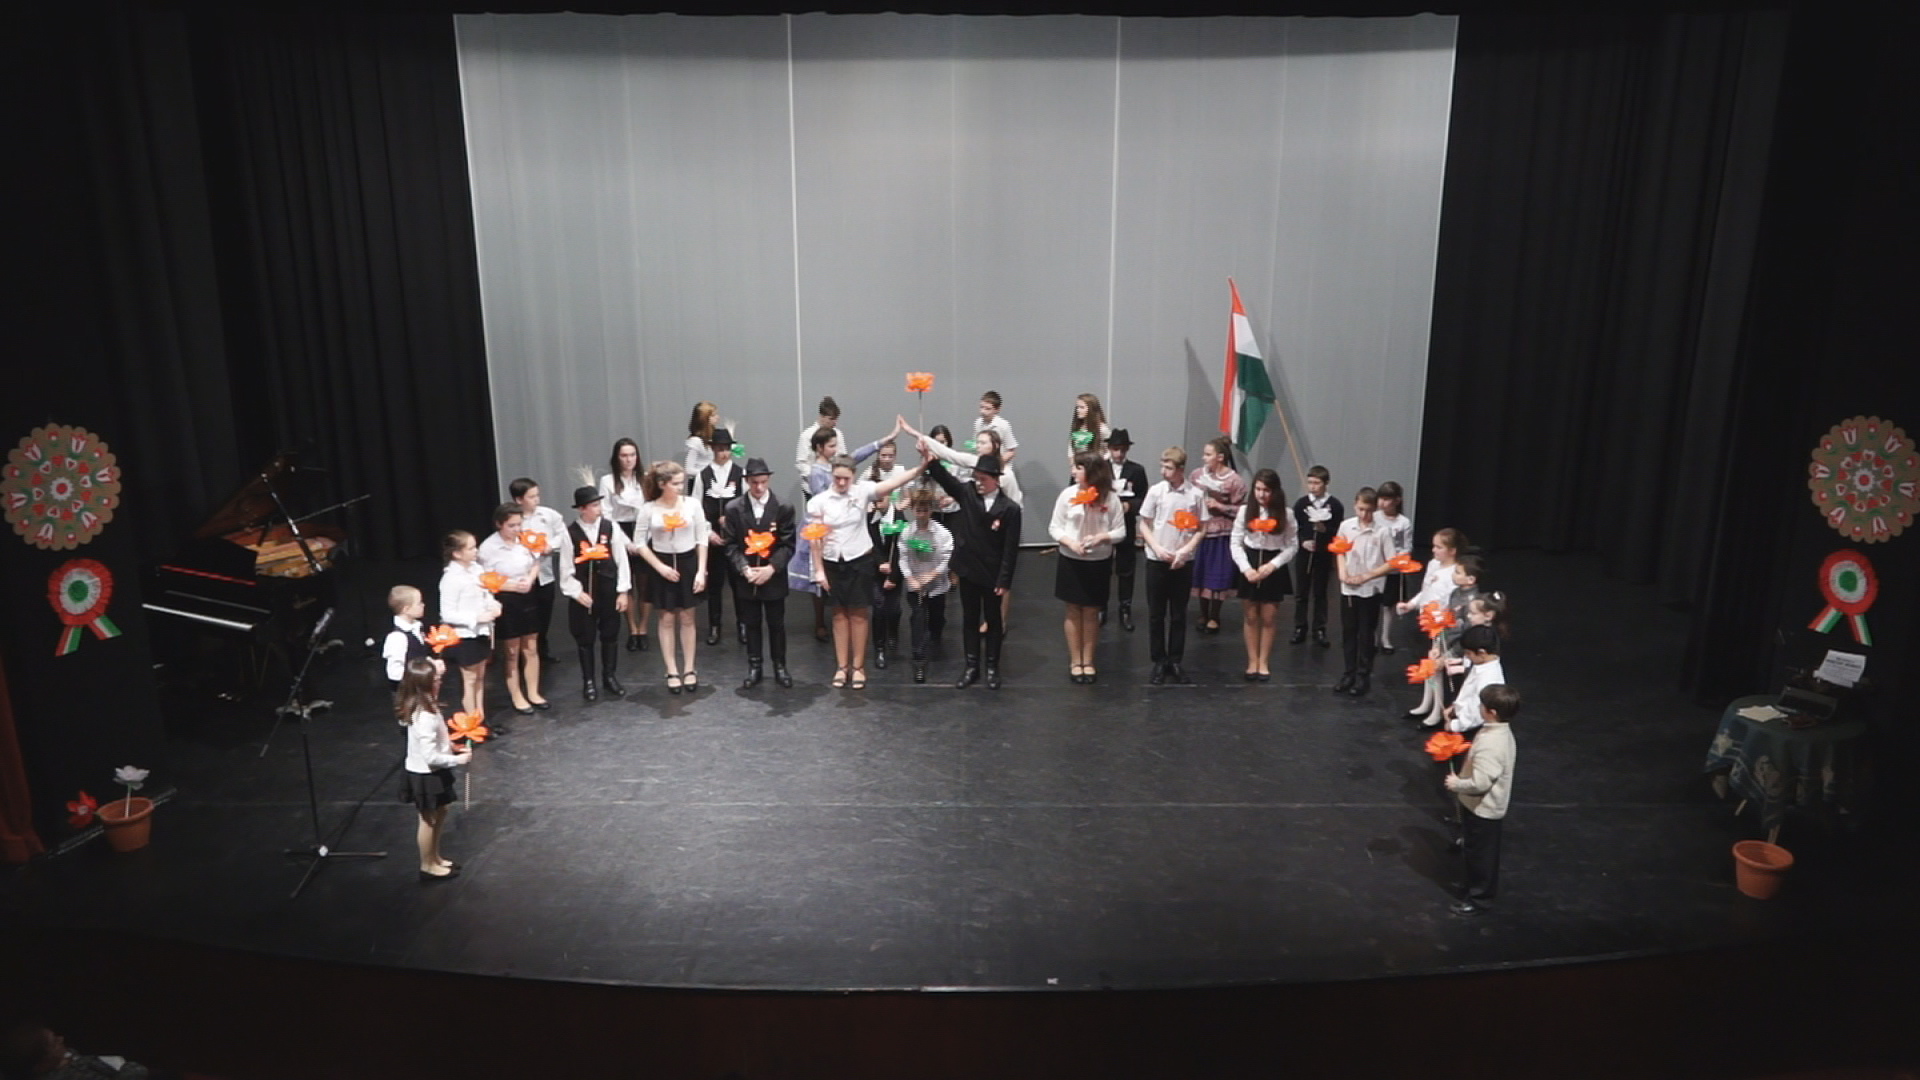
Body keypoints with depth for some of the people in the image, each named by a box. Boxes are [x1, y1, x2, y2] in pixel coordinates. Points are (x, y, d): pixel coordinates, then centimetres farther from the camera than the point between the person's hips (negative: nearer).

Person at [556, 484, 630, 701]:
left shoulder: (611, 528, -5)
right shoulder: (569, 533, -10)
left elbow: (622, 561, -1)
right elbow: (566, 568, -5)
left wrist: (623, 591, -3)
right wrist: (577, 592, -10)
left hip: (609, 590, 2)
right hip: (583, 594, -2)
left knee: (610, 635, 12)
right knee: (585, 638, 10)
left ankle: (609, 677, 30)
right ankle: (588, 681, 24)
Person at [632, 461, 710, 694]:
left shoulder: (691, 505, -6)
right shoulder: (649, 509, -8)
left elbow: (702, 539, -1)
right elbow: (639, 542, -3)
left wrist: (701, 571, -7)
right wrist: (660, 567, -10)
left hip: (688, 562, 1)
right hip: (662, 565, -1)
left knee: (687, 617, 8)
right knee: (667, 619, 6)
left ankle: (689, 669, 18)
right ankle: (672, 672, 14)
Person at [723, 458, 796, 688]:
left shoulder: (783, 509, -6)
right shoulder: (733, 509, -3)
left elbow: (787, 545, -7)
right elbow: (731, 546, -3)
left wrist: (771, 568, -19)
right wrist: (744, 569, -17)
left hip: (774, 577, -1)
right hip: (746, 578, 1)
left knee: (776, 624, 9)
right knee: (751, 624, 11)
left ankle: (780, 666, 22)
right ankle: (754, 667, 22)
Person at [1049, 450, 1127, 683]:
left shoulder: (1110, 498, -9)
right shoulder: (1068, 494, -9)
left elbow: (1121, 532, -4)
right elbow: (1054, 528, -4)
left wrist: (1101, 537, -21)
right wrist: (1070, 542, -20)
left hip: (1099, 563, 0)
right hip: (1071, 562, 0)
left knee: (1091, 613, 11)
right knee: (1074, 612, 9)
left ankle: (1088, 661, 24)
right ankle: (1076, 662, 21)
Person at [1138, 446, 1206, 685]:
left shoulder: (1195, 495, -5)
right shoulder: (1155, 491, -5)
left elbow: (1200, 530, 1)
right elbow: (1144, 525, 1)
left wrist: (1184, 551, -11)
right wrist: (1158, 548, -11)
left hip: (1183, 562, 0)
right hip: (1157, 560, 0)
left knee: (1179, 614, 8)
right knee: (1156, 613, 6)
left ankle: (1175, 661, 18)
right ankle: (1159, 661, 17)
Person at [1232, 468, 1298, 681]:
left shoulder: (1285, 514, -6)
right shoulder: (1245, 511, -5)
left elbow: (1293, 545, -2)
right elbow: (1236, 543, -2)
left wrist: (1272, 565, -14)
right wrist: (1246, 568, -14)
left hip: (1274, 568, 0)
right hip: (1250, 566, 0)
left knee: (1269, 618, 6)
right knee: (1251, 617, 8)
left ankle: (1264, 663, 19)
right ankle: (1252, 662, 19)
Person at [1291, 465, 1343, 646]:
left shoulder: (1335, 506, -5)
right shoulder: (1301, 504, -1)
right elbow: (1294, 529, 0)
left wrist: (1325, 529, -23)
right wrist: (1303, 542, -16)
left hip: (1323, 556, -1)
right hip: (1303, 554, 1)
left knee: (1320, 594, 8)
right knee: (1301, 593, 8)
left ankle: (1319, 631, 16)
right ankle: (1299, 629, 19)